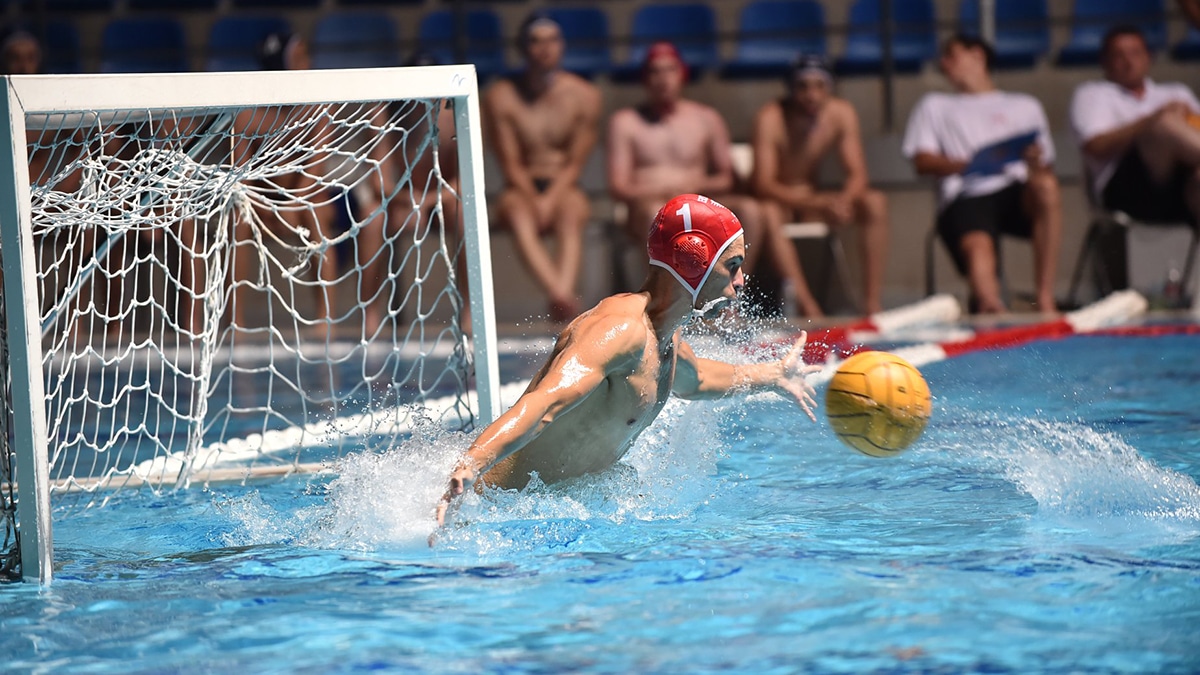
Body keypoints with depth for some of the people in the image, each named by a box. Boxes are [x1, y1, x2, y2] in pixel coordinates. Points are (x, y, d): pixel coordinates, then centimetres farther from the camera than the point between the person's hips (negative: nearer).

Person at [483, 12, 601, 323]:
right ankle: (561, 295, -57)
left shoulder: (583, 95, 3)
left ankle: (563, 292, -58)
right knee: (518, 215, -36)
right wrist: (533, 201, -17)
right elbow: (511, 165, -2)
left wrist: (550, 200, -15)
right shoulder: (501, 97, 0)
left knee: (571, 211, -35)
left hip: (564, 190, 1)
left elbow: (575, 164, 0)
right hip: (521, 191, -1)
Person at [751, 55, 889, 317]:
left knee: (875, 202, -20)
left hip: (813, 200, 4)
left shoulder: (842, 114, -9)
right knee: (768, 213, -39)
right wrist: (817, 203, -40)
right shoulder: (770, 118, -22)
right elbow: (764, 185, -27)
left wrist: (843, 200, -34)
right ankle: (808, 307, -46)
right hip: (778, 200, -4)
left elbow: (858, 174, -9)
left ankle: (873, 303, -23)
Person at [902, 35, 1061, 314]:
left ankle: (1045, 296, -36)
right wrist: (969, 165, -7)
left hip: (1019, 196, 1)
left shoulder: (1025, 106, 31)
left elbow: (1046, 170, 22)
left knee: (1046, 186, -35)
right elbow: (923, 162, 12)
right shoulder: (935, 105, 29)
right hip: (966, 197, -1)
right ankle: (993, 308, -61)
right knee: (978, 244, -35)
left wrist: (1036, 165, -4)